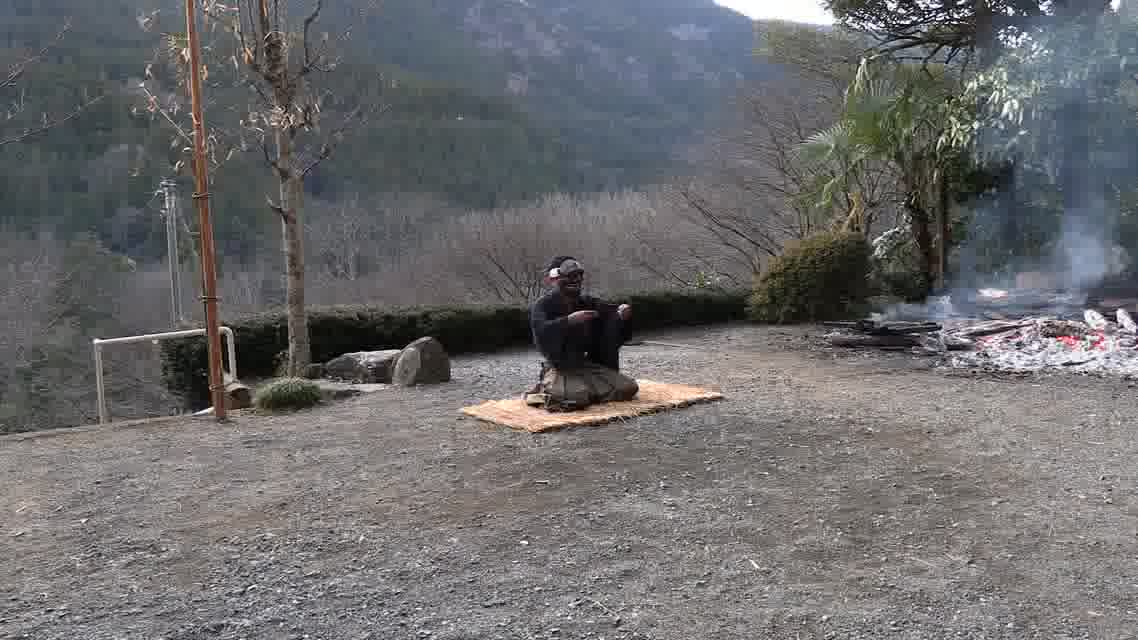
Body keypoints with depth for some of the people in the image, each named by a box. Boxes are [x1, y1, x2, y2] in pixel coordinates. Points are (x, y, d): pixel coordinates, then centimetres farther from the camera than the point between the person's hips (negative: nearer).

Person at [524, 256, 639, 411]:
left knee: (629, 388, -5)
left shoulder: (587, 303, 8)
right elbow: (540, 332, -28)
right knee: (578, 397, -34)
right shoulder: (543, 306, -9)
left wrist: (621, 315, -17)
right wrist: (569, 320, -40)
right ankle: (546, 389, 0)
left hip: (587, 365, 6)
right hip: (559, 369, -6)